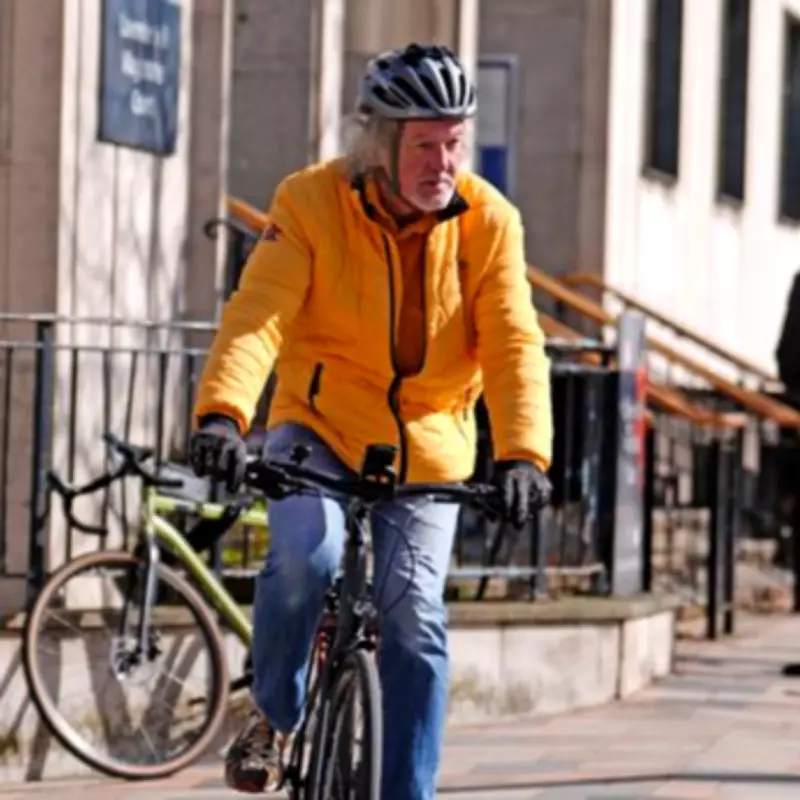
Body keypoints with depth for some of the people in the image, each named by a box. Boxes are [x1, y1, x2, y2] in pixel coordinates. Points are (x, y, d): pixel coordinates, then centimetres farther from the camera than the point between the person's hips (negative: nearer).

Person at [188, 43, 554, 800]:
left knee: (414, 617, -9)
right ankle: (273, 716, -1)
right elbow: (258, 312, -25)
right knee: (306, 559, -27)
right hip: (317, 426, -1)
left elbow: (513, 344, -17)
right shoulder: (311, 201, -14)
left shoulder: (488, 221, -10)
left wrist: (523, 453, -34)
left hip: (426, 446, 2)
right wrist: (221, 412, -43)